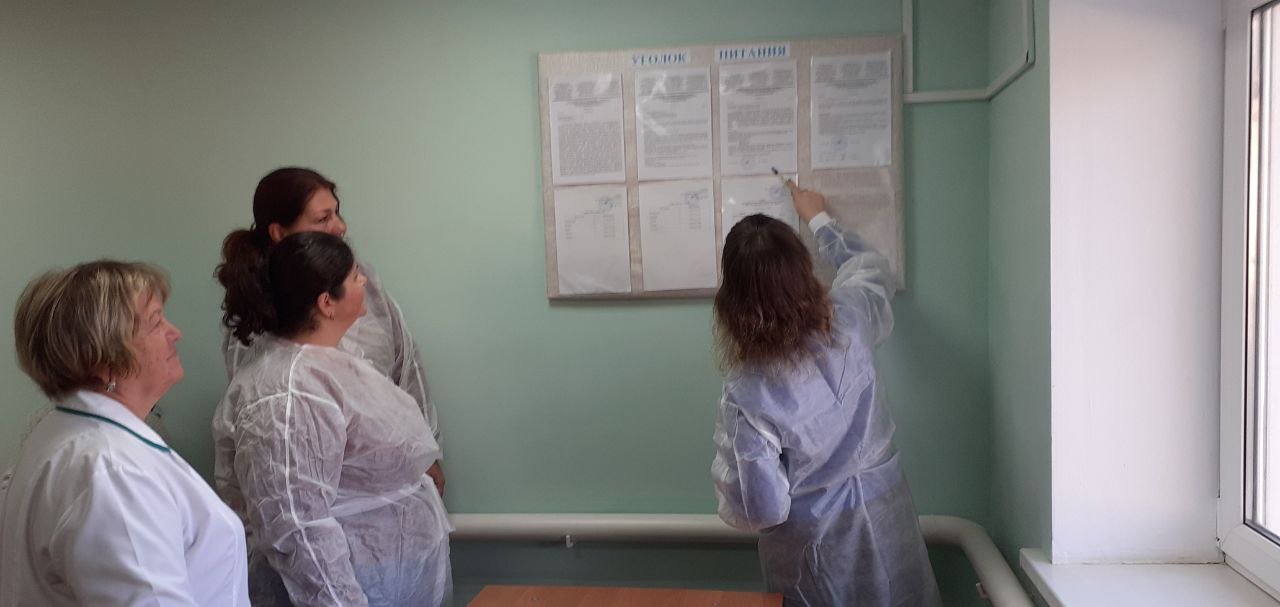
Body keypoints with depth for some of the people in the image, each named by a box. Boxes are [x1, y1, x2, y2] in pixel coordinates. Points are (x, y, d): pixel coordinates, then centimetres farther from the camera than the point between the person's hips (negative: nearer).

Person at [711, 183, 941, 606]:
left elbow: (759, 509, -21)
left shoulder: (745, 391, -28)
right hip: (884, 515, 4)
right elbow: (872, 268, 8)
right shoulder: (850, 320, -17)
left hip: (812, 543, -4)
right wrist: (821, 219, 21)